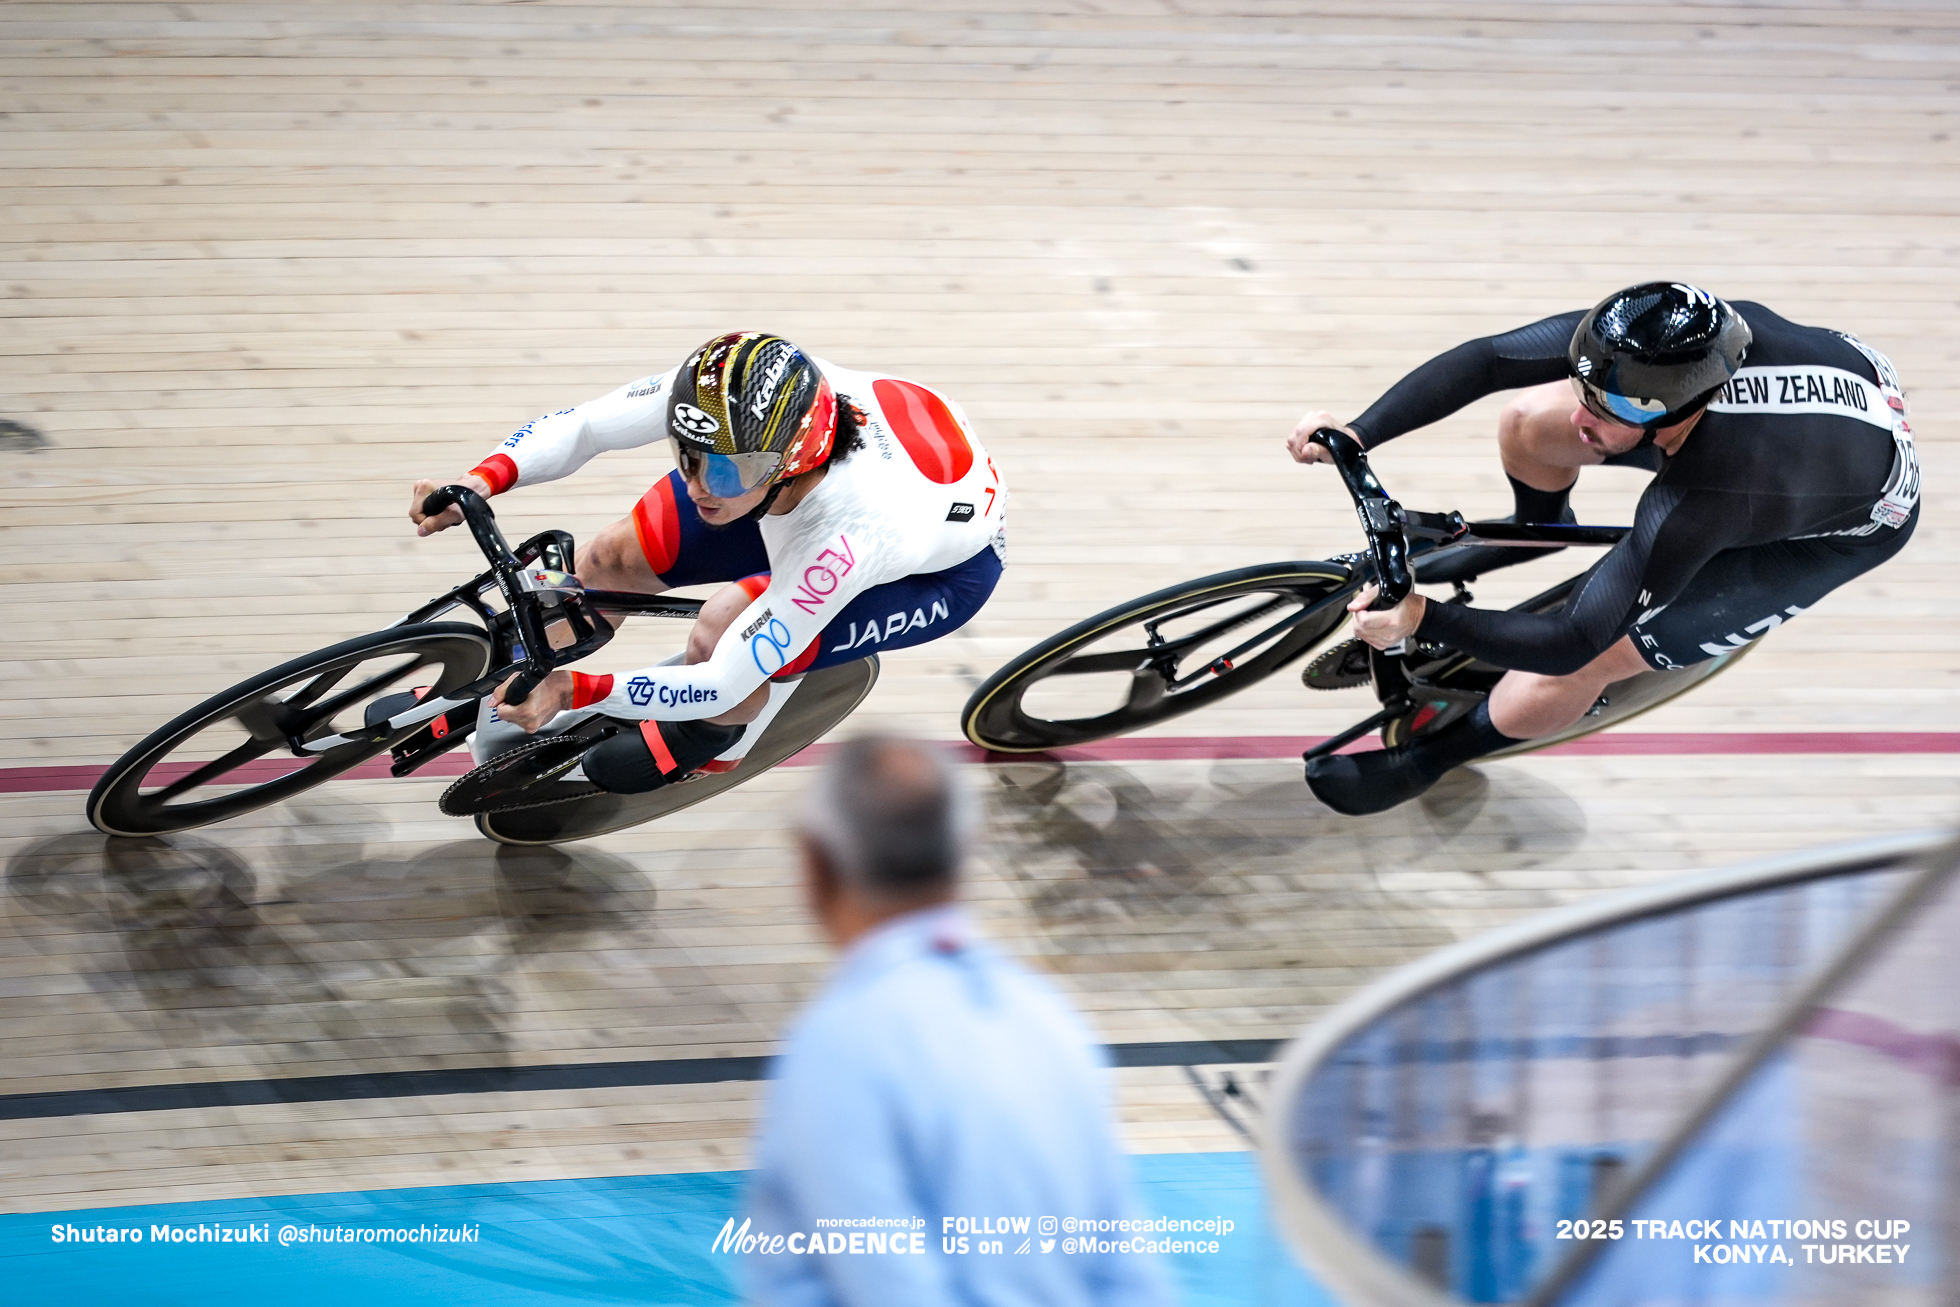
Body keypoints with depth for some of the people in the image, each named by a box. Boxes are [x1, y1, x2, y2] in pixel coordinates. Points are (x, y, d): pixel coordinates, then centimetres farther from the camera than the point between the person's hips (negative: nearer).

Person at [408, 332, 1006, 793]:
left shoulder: (845, 534, -45)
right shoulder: (726, 402, -34)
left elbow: (721, 685, -38)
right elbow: (582, 425, -20)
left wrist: (576, 689, -45)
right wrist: (481, 480, -36)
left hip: (947, 566, -6)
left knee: (719, 632, -29)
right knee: (611, 561, -5)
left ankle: (717, 743, 8)